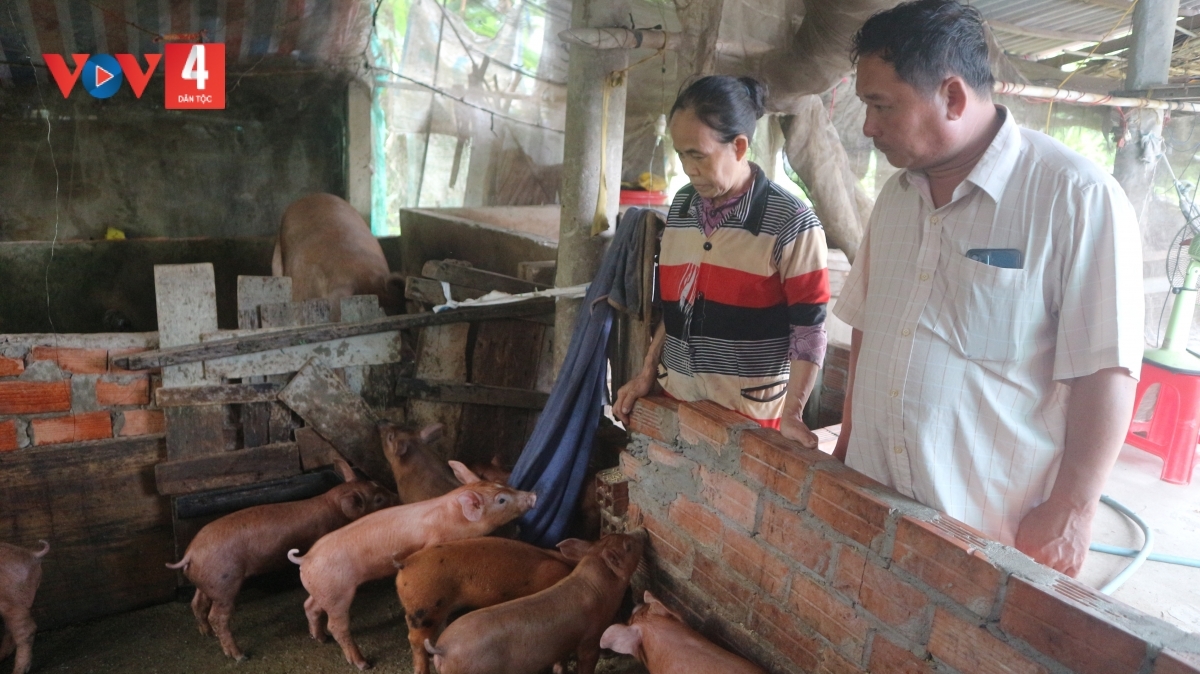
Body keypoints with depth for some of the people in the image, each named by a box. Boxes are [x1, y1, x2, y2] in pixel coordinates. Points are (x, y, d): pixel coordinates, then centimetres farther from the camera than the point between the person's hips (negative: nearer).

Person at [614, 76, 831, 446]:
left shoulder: (791, 223, -13)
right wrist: (648, 372, 11)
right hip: (676, 400, 5)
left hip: (750, 413, -5)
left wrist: (791, 414, -18)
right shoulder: (681, 206, 5)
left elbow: (808, 329, -12)